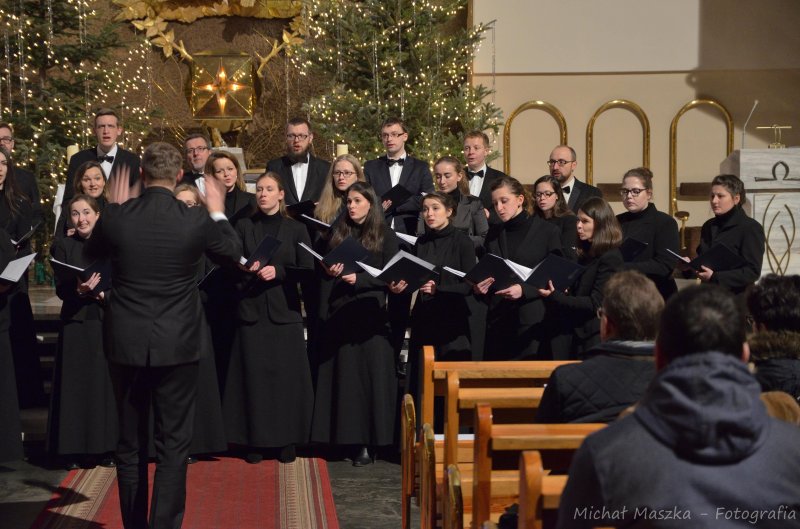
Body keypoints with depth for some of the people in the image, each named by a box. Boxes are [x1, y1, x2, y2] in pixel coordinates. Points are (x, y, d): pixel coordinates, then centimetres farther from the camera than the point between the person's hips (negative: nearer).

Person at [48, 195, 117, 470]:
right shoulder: (62, 245, 4)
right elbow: (61, 289, -3)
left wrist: (102, 293, -15)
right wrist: (79, 290, -22)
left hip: (105, 322, 1)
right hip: (75, 323, -1)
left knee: (105, 383, 3)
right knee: (76, 384, 1)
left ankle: (105, 447, 11)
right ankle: (74, 450, 7)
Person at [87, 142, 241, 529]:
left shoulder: (116, 216, -8)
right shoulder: (196, 220, -12)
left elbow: (93, 250, 15)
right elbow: (233, 253, 8)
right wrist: (217, 210, 19)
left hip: (126, 343, 2)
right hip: (177, 345, -2)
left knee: (130, 443, 14)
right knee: (173, 443, 4)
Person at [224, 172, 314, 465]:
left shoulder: (296, 229, 6)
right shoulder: (244, 226, 9)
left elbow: (307, 268, 0)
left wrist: (278, 271, -14)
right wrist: (246, 269, -14)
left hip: (284, 311, -1)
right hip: (251, 309, 1)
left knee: (286, 375, -2)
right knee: (253, 374, 0)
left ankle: (285, 441, 7)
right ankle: (256, 441, 7)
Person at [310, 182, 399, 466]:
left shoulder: (386, 237, 3)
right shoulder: (336, 233, 13)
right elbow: (322, 266, 18)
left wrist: (359, 279, -15)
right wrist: (328, 271, -4)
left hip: (371, 316, -3)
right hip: (339, 314, 3)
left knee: (371, 374, -3)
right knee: (343, 375, 3)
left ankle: (367, 441, 0)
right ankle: (347, 435, 8)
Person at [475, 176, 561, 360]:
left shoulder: (547, 231, 1)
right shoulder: (494, 233, 13)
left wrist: (524, 290, -16)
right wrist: (479, 287, -3)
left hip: (532, 322, -4)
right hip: (497, 322, 4)